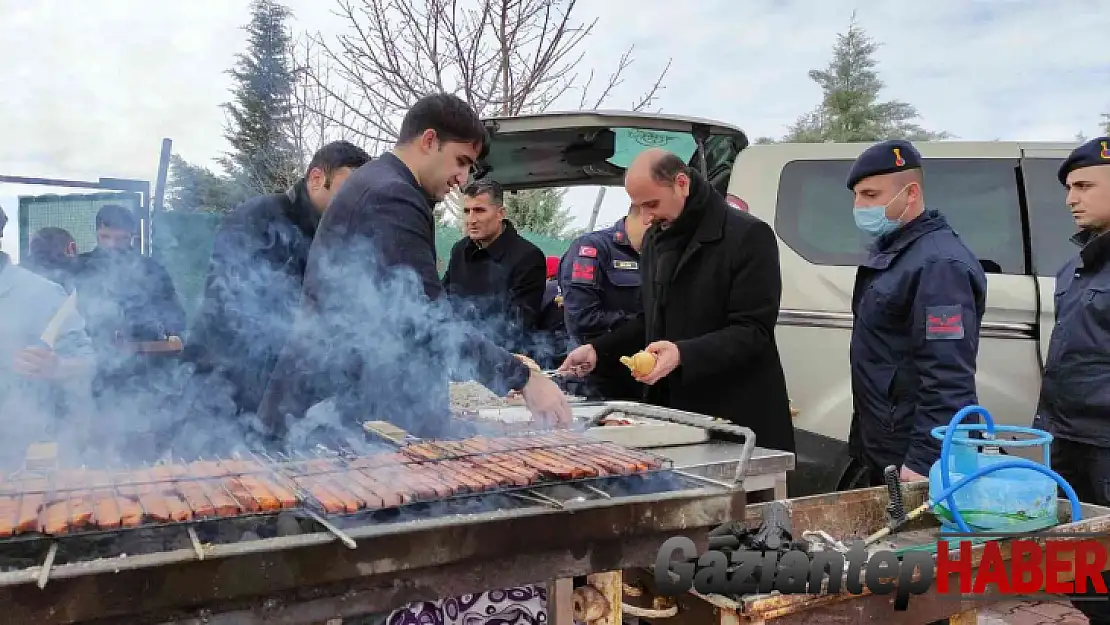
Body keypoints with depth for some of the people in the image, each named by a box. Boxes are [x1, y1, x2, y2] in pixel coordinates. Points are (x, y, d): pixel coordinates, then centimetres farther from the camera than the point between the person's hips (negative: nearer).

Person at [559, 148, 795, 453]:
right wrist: (598, 349, 9)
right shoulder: (654, 239, 14)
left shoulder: (749, 236, -12)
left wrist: (682, 353, -30)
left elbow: (754, 332, -17)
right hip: (670, 411, 6)